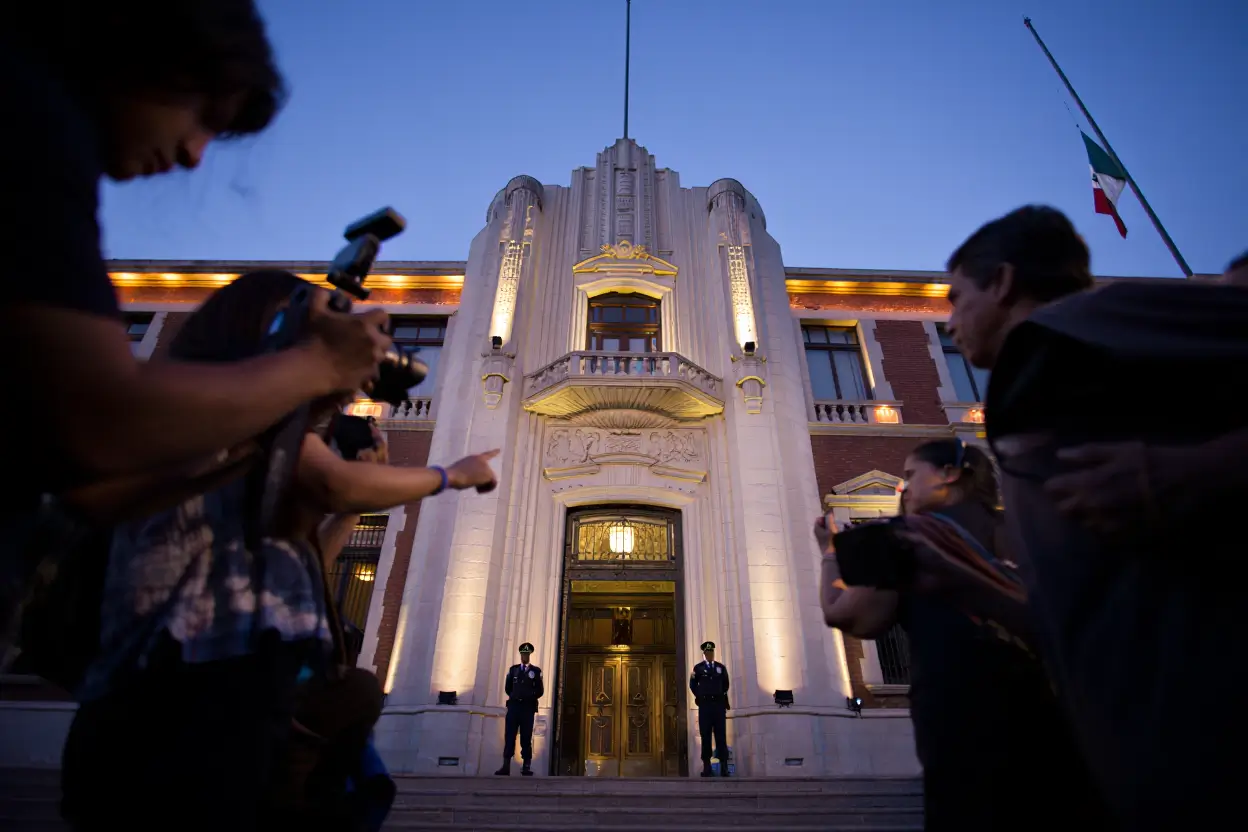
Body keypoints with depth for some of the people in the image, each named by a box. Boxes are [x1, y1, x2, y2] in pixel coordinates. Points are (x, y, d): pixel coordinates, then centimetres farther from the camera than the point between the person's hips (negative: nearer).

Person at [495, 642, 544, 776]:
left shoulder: (536, 671, 4)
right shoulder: (513, 669, 12)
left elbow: (540, 691, 4)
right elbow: (507, 687, 17)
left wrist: (530, 698, -2)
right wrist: (514, 696, 9)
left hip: (528, 708, -2)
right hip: (514, 706, 2)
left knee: (526, 738, 0)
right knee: (509, 736, -2)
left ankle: (527, 767, 4)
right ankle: (506, 766, 0)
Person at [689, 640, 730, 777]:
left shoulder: (721, 667, 11)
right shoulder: (698, 668, 5)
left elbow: (726, 684, 17)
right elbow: (693, 684, 9)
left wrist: (722, 695, 6)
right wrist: (700, 696, 3)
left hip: (719, 704, 2)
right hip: (705, 705, -1)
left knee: (721, 734, 0)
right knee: (705, 735, 0)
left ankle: (724, 766, 3)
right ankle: (707, 766, 3)